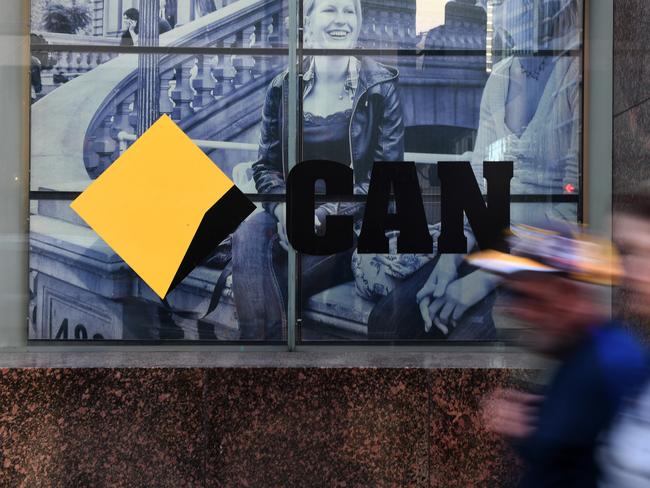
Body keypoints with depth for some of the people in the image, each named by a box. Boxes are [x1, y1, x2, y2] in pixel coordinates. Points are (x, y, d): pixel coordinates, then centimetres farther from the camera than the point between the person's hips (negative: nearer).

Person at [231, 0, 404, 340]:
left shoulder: (380, 86, -1)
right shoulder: (283, 87, 5)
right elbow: (265, 165, 7)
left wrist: (325, 213, -19)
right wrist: (284, 207, -16)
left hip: (356, 220, -3)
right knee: (247, 235, -30)